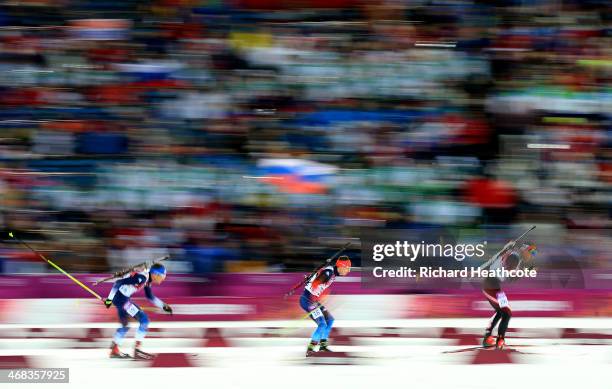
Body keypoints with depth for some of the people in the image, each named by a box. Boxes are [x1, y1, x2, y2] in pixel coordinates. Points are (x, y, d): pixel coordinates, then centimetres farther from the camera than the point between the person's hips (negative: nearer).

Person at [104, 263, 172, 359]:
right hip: (120, 298, -10)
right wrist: (109, 299, -18)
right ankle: (137, 350, -6)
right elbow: (119, 282, -23)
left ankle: (114, 350, 35)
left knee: (125, 325, 25)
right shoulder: (141, 278, -22)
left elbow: (150, 297, 24)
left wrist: (163, 306, 20)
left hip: (124, 298, 10)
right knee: (144, 319, -9)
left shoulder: (147, 280, 8)